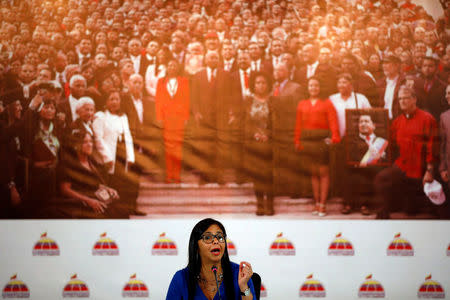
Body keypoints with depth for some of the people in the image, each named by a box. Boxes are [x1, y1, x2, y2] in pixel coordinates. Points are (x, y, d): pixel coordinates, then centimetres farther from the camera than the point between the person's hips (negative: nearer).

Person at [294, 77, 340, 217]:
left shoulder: (327, 104, 5)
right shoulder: (302, 105, 13)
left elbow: (333, 122, -4)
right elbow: (298, 125, 11)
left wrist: (334, 137, -19)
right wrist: (297, 141, 2)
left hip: (322, 141, -3)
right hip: (307, 141, 3)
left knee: (323, 172, -3)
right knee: (313, 173, 6)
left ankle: (322, 204, -2)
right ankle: (316, 203, 11)